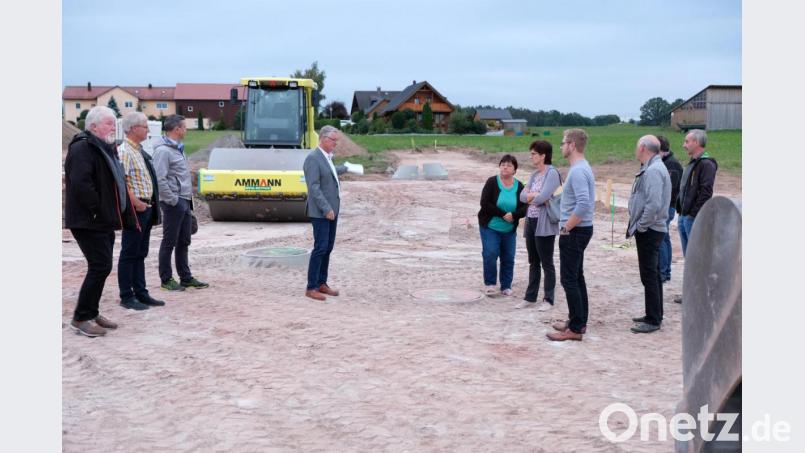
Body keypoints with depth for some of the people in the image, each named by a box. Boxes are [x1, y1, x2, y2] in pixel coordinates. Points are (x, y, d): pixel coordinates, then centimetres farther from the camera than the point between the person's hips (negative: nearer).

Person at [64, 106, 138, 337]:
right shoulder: (82, 148, -15)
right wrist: (97, 210, -19)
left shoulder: (106, 148, 17)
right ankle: (81, 318, -3)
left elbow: (116, 184, 24)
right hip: (89, 223, -10)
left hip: (104, 222, 10)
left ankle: (92, 312, 24)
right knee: (100, 267, -11)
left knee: (100, 267, 14)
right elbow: (81, 184, -27)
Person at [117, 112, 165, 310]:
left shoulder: (140, 151, 16)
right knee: (129, 253, -2)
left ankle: (140, 293, 21)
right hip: (135, 208, -9)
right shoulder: (125, 151, -14)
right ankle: (127, 297, 4)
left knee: (140, 253, 14)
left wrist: (151, 204, 15)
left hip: (146, 207, 9)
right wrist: (136, 203, -22)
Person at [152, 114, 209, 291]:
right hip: (173, 203, -9)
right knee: (169, 242, 0)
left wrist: (188, 199, 15)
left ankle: (186, 277, 22)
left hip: (184, 202, 9)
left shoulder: (178, 149, 16)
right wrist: (173, 200, -18)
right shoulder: (163, 150, -15)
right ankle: (166, 280, 8)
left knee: (183, 242, 14)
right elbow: (159, 179, -22)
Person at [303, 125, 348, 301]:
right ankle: (311, 288, -3)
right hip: (320, 212, -9)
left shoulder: (327, 157, 13)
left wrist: (345, 168, 49)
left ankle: (321, 283, 20)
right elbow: (314, 187, -21)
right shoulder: (313, 158, -15)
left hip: (331, 210, 9)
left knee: (328, 248, 12)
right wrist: (326, 209, -24)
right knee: (320, 247, -9)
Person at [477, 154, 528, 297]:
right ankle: (490, 284, 2)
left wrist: (513, 215, -22)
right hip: (490, 227, -3)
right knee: (490, 254, -13)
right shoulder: (492, 182, -8)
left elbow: (525, 208, -3)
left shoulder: (519, 186, 1)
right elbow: (485, 204, -15)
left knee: (508, 258, 4)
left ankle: (506, 286, 16)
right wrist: (503, 214, -20)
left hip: (510, 230, 3)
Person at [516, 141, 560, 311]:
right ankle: (530, 297, 23)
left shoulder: (552, 173, -12)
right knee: (533, 263, 15)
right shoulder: (535, 174, 13)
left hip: (545, 224, -8)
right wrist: (535, 195, -10)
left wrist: (530, 197, -3)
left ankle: (548, 299, 10)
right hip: (531, 222, 8)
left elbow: (543, 198, -21)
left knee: (547, 263, 1)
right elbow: (522, 196, 7)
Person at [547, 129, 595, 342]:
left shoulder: (578, 171, -20)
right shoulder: (583, 168, 13)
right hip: (580, 230, 11)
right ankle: (579, 321, 25)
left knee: (570, 279, -7)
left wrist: (566, 226, -20)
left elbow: (583, 204, -31)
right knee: (576, 277, 16)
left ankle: (575, 328, -4)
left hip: (574, 232, -11)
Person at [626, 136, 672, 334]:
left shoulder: (653, 171, -19)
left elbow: (653, 204, -27)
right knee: (653, 274, 17)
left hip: (648, 230, -10)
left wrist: (640, 226, -17)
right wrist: (637, 224, 14)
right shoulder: (652, 168, 13)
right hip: (651, 229, 10)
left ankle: (653, 320, 0)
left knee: (649, 275, -5)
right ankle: (655, 315, 26)